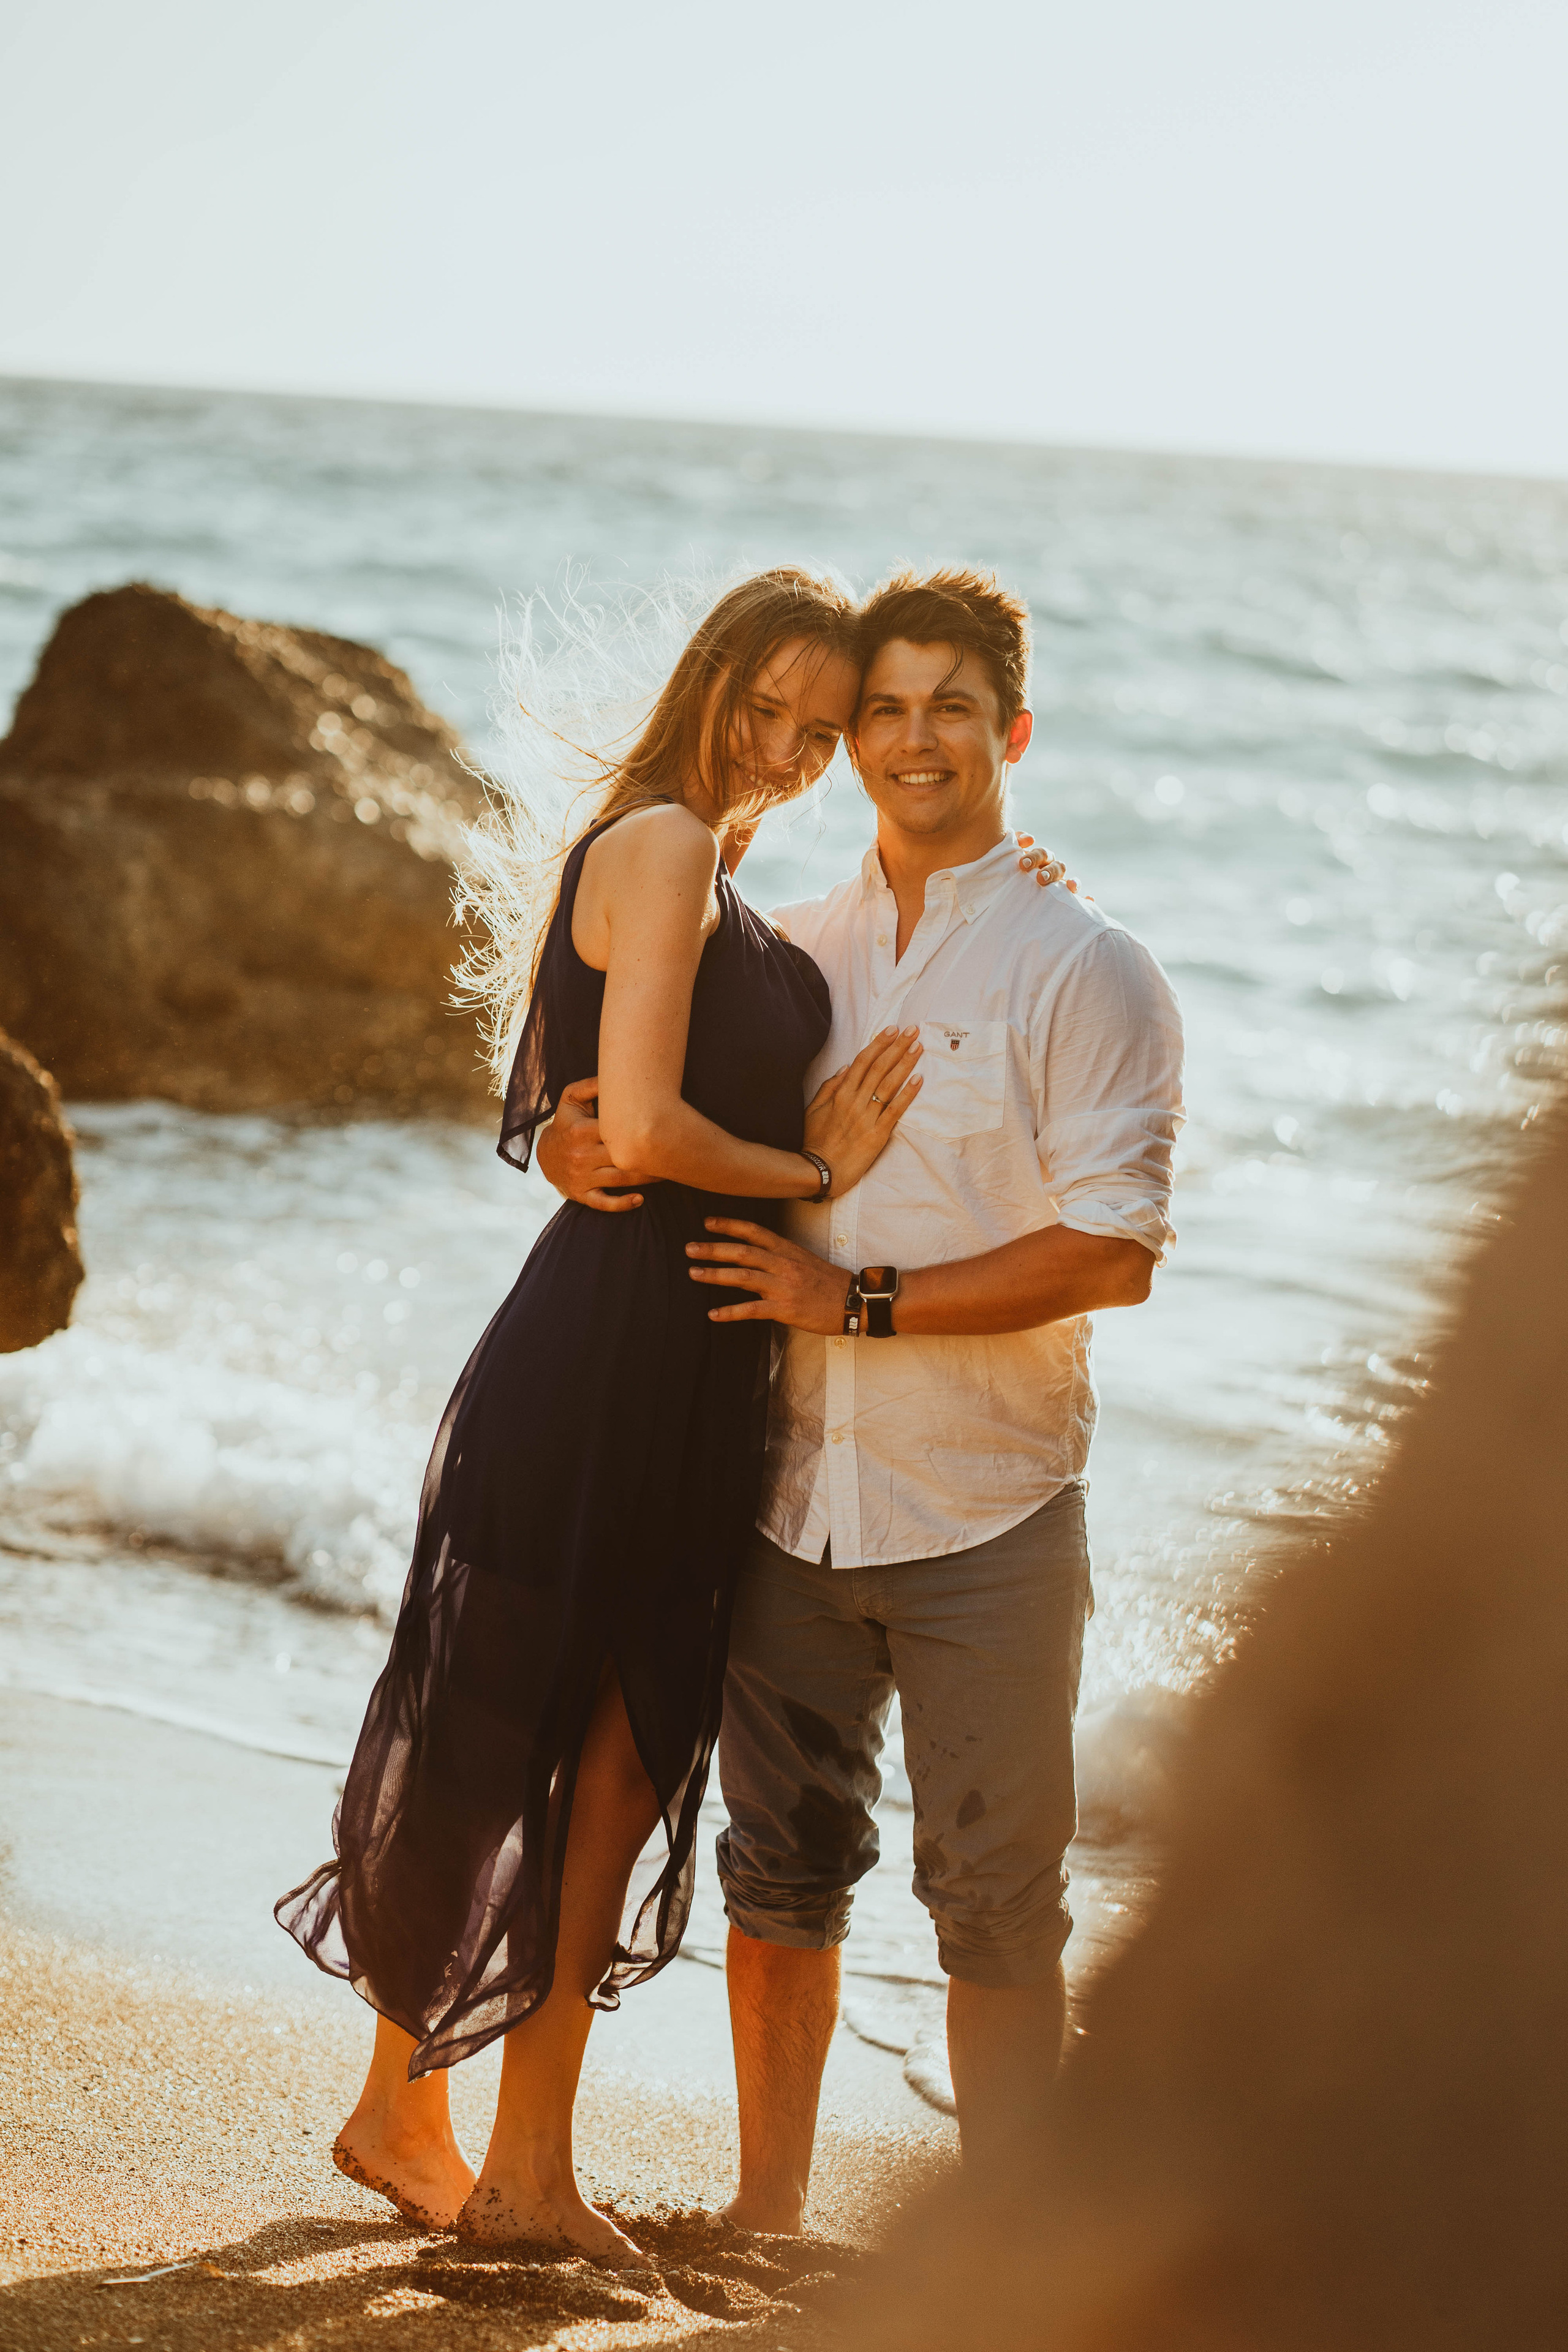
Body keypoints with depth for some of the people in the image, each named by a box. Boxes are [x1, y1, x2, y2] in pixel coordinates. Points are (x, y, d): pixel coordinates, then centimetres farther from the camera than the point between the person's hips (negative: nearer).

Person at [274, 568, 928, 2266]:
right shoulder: (663, 845, -12)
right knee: (503, 1752, 3)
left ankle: (529, 2172, 21)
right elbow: (639, 1128, -21)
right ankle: (401, 2113, 17)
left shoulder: (713, 879, 17)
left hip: (689, 1376, 9)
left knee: (621, 1761, 12)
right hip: (605, 1350, -9)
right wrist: (813, 1173, -7)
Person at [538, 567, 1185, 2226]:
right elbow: (641, 1111, 17)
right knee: (779, 1868, 11)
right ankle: (765, 2213, 25)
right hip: (795, 1498, 4)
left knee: (996, 1900, 2)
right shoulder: (789, 954, 9)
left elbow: (1113, 1252, -13)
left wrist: (860, 1301, -17)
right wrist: (575, 1149, -8)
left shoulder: (1086, 973, -4)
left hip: (987, 1521, -4)